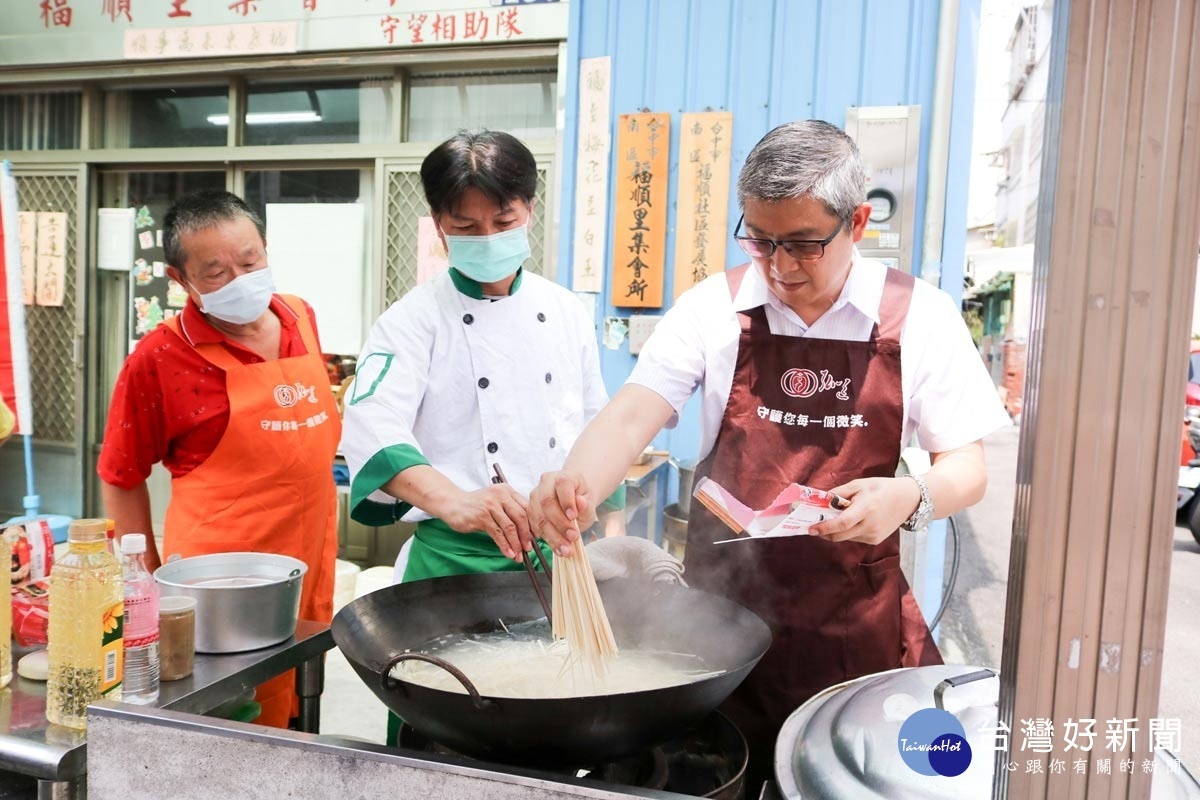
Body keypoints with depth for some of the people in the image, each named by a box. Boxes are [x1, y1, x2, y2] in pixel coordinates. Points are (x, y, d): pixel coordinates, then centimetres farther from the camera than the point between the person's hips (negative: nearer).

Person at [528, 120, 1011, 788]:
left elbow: (967, 469, -2)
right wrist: (575, 484, -32)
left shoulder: (920, 317, -4)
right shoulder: (715, 308, -4)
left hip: (859, 620, 0)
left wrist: (911, 498, -24)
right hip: (724, 605, 0)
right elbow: (634, 415, -12)